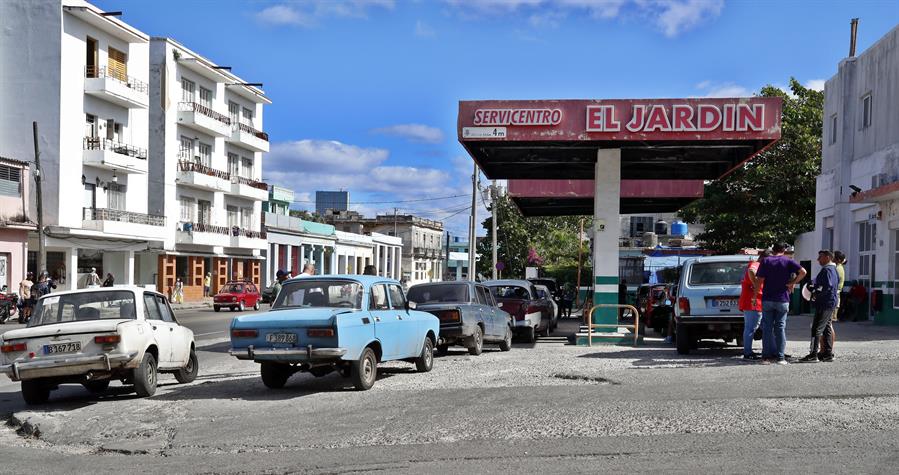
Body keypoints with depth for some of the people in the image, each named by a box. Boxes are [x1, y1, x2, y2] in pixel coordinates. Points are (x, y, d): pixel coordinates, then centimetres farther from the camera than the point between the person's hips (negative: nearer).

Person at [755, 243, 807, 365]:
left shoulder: (765, 261, 2)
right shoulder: (788, 261, 1)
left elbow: (759, 280, -4)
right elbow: (803, 272, -12)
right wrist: (793, 282, -3)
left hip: (767, 299, 0)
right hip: (782, 300, 0)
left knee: (767, 328, 5)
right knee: (780, 327, 4)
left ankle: (766, 356, 4)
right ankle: (780, 357, 0)